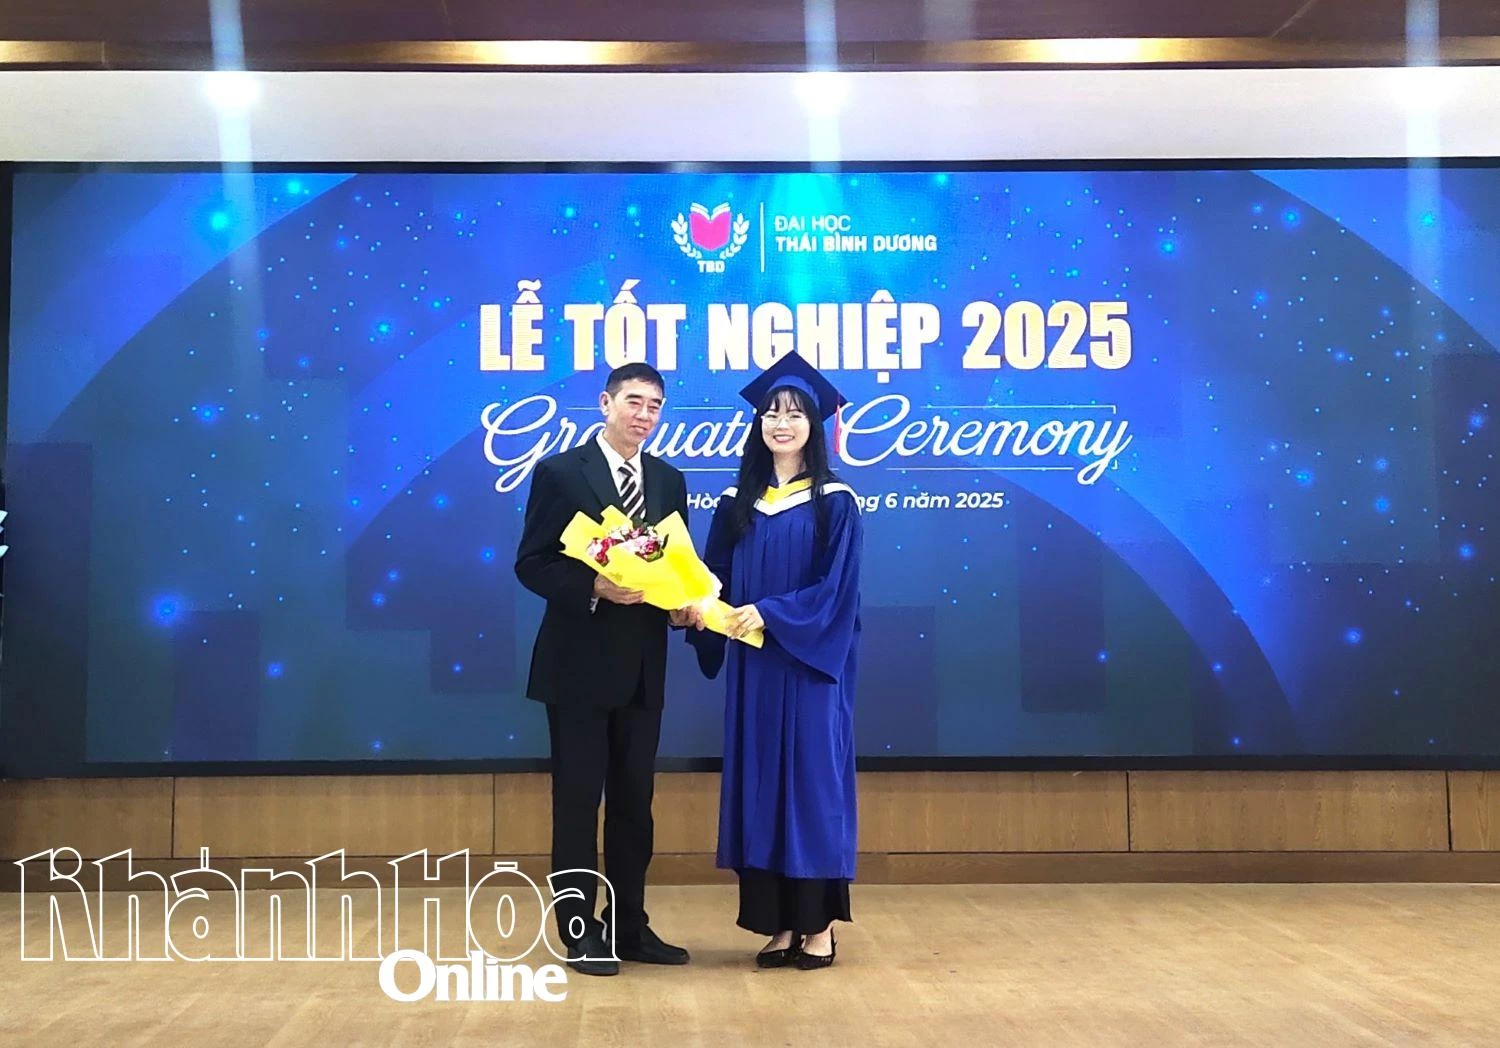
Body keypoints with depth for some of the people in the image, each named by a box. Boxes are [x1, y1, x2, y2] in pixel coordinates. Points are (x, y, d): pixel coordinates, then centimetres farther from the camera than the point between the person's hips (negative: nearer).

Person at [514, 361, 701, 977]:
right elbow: (531, 564, -9)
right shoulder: (560, 473, -6)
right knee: (578, 799, 3)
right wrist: (595, 587, -23)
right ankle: (580, 933, 12)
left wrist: (684, 604, -7)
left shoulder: (669, 481, 10)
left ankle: (630, 926, 22)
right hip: (580, 665, -5)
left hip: (642, 667, 5)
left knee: (634, 801, 12)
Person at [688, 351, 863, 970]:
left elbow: (836, 590, -10)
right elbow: (715, 581, 9)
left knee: (812, 777, -1)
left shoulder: (835, 504, -3)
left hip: (811, 668, -4)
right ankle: (779, 922, 12)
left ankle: (819, 925, 6)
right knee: (760, 782, 5)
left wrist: (768, 613, -20)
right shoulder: (737, 504, 10)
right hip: (752, 668, 4)